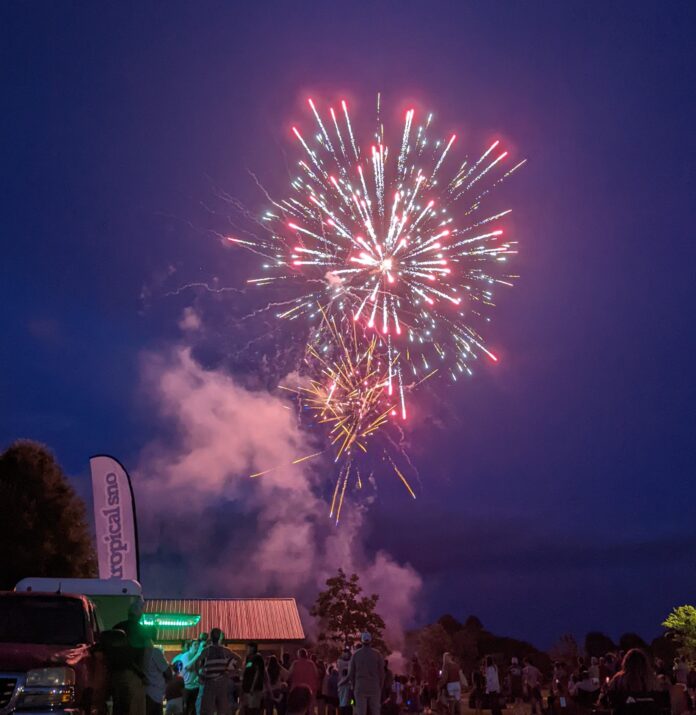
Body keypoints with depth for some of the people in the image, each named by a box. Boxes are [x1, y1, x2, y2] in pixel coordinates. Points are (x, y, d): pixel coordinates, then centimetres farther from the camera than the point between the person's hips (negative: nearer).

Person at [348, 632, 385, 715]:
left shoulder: (355, 654, 2)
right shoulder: (377, 654, 0)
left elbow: (350, 673, 4)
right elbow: (381, 673, 1)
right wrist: (380, 688, 10)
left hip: (360, 688, 0)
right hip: (374, 688, 0)